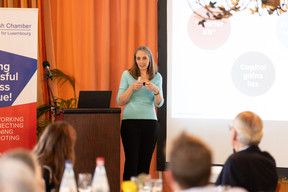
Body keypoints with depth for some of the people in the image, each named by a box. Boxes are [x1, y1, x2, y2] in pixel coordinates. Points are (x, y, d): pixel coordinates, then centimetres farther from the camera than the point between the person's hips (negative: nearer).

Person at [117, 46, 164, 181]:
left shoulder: (157, 77, 10)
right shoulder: (127, 75, 4)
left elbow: (159, 104, 5)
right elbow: (120, 102, 1)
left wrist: (156, 90, -14)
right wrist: (132, 88, -14)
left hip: (150, 122, 2)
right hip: (130, 121, -2)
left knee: (145, 162, 1)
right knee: (131, 161, -8)